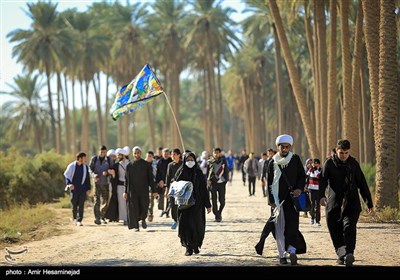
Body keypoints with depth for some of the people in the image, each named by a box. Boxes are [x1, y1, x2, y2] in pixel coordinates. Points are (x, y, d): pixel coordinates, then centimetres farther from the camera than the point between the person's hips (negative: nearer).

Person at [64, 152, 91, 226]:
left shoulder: (85, 167, 7)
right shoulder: (71, 166, -3)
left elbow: (87, 178, 11)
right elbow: (66, 176, 1)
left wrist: (88, 188, 6)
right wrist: (69, 184, -15)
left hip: (83, 189, 2)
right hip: (74, 189, -2)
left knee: (81, 205, -5)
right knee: (74, 205, 5)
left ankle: (79, 220, -6)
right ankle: (75, 218, 27)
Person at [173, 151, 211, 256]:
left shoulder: (198, 173, 3)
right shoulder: (180, 172, 4)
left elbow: (204, 189, 4)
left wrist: (208, 205, 1)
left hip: (197, 203, 0)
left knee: (197, 224, 0)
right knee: (185, 224, -6)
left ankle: (196, 246, 18)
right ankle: (188, 248, 0)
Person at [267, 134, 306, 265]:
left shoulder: (295, 159, 4)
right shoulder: (273, 162, 6)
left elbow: (302, 176, 8)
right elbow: (269, 182, 9)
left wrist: (299, 188, -10)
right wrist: (271, 200, 2)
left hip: (293, 196, -1)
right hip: (278, 198, 1)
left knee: (293, 223, -14)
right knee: (280, 226, 1)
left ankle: (292, 249, -20)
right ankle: (282, 255, 6)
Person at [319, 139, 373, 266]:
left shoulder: (353, 164, 8)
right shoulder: (329, 163, 3)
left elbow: (362, 183, 13)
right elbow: (323, 180, -9)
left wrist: (369, 203, 13)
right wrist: (321, 195, -28)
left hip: (351, 203, -1)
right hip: (334, 203, 1)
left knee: (349, 227, -18)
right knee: (335, 231, 1)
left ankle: (349, 253, -31)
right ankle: (341, 255, 14)